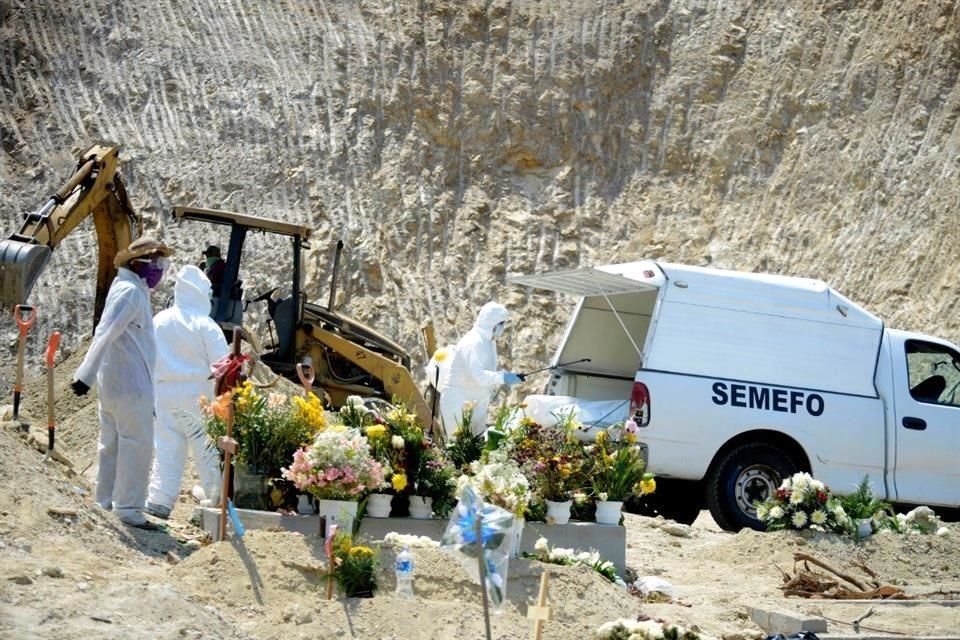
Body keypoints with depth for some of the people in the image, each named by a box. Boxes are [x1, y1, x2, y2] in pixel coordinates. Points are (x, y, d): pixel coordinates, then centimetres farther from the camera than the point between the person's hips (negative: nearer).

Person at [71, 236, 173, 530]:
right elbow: (106, 333, -25)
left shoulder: (131, 289, 15)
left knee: (112, 445, 15)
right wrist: (86, 374, -32)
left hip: (114, 384, 10)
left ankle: (105, 504, 22)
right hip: (131, 385, -10)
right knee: (137, 445, -4)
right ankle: (129, 510, -1)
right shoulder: (130, 291, -16)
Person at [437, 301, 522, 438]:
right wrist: (502, 377, -35)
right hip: (457, 401, -10)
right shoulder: (472, 342, -21)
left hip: (477, 401, 10)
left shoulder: (489, 342, 10)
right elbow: (476, 375, -33)